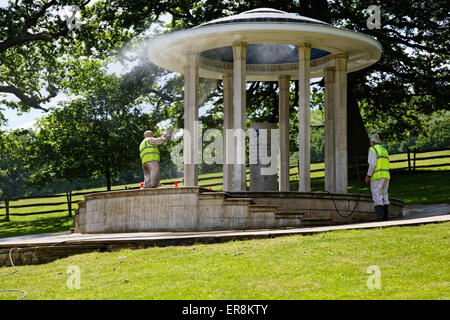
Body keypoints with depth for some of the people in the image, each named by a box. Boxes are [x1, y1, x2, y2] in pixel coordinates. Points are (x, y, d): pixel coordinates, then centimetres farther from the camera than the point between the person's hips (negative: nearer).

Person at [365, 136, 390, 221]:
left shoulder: (372, 150, -3)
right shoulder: (384, 150, 22)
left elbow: (372, 164, -14)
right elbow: (387, 165, 18)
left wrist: (368, 175, -11)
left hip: (377, 175, -8)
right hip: (386, 175, 8)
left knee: (376, 195, -10)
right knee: (384, 194, 8)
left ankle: (379, 215, -17)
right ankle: (385, 214, 5)